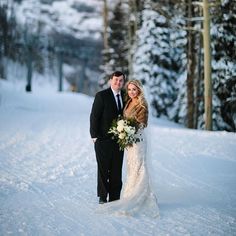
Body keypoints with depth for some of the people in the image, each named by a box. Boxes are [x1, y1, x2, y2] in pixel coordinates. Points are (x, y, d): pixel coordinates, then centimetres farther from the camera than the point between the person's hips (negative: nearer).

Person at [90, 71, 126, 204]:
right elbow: (94, 116, -6)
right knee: (103, 169, 3)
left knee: (117, 170, 8)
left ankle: (115, 197, 15)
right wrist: (95, 136, -10)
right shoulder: (101, 96, -5)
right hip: (103, 139, -4)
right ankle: (103, 197, 12)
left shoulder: (126, 97, 8)